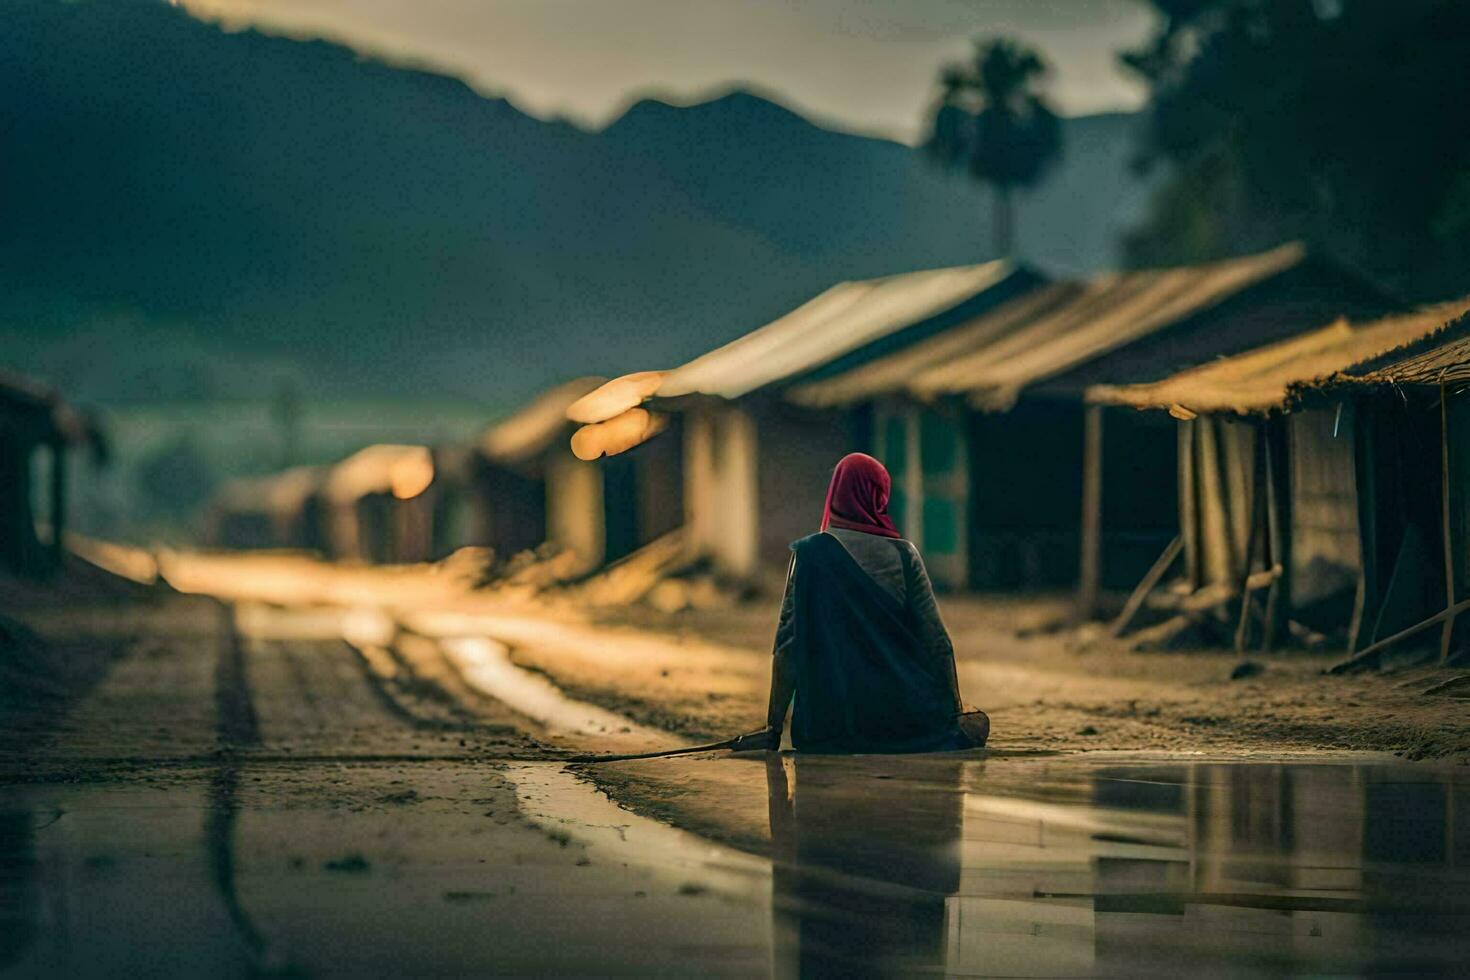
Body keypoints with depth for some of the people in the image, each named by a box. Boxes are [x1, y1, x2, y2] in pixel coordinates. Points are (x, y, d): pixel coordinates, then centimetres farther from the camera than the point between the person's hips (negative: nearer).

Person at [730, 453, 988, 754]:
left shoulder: (809, 552, -2)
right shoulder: (903, 555, -1)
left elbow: (788, 642, -6)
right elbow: (937, 641, -2)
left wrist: (773, 729, -4)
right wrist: (956, 715, 9)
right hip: (899, 715, -1)